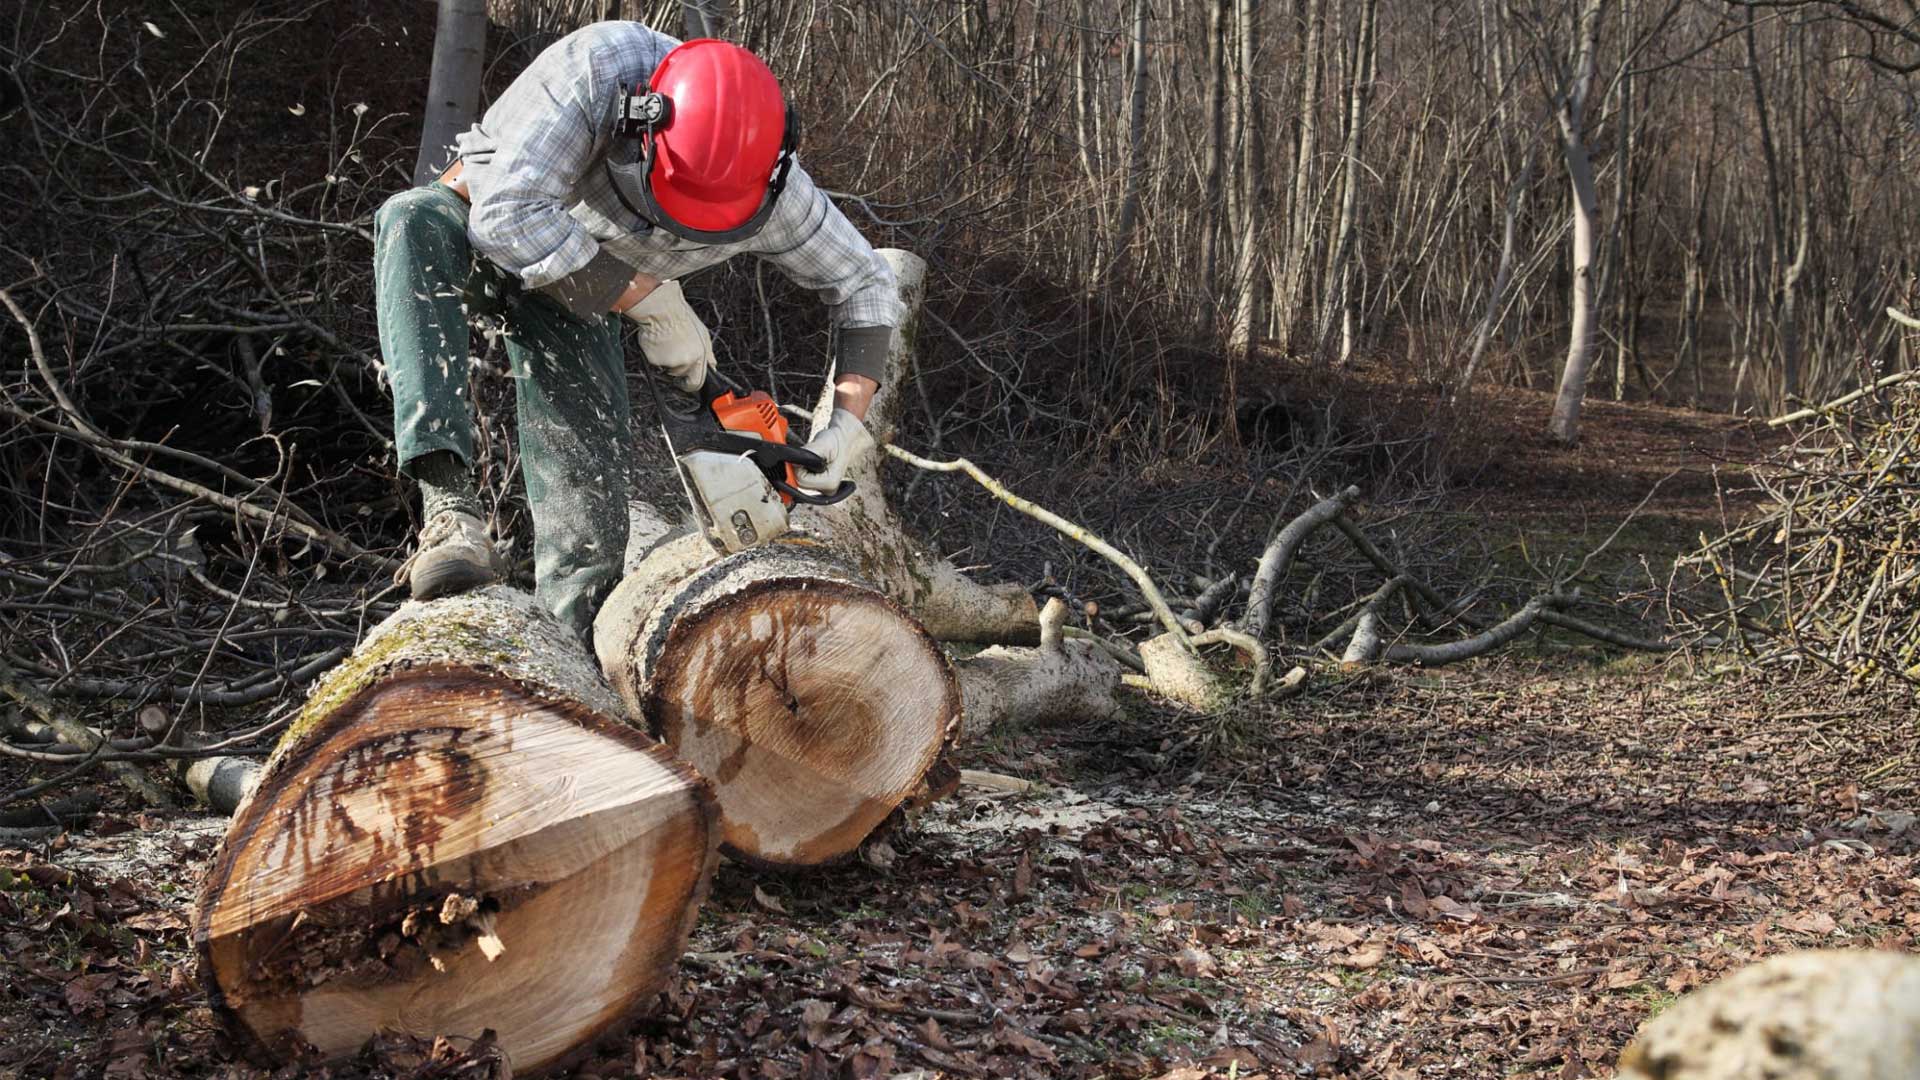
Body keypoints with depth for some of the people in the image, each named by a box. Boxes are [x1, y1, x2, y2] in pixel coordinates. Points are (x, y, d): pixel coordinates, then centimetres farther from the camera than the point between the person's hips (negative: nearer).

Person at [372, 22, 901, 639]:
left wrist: (850, 419, -20)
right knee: (417, 222, -38)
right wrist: (651, 303, -36)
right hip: (483, 235, -3)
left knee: (587, 484, -14)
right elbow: (510, 215, -40)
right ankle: (449, 507, -48)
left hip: (582, 291, 3)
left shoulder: (773, 190, -24)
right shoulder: (600, 66, -37)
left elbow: (866, 287, -9)